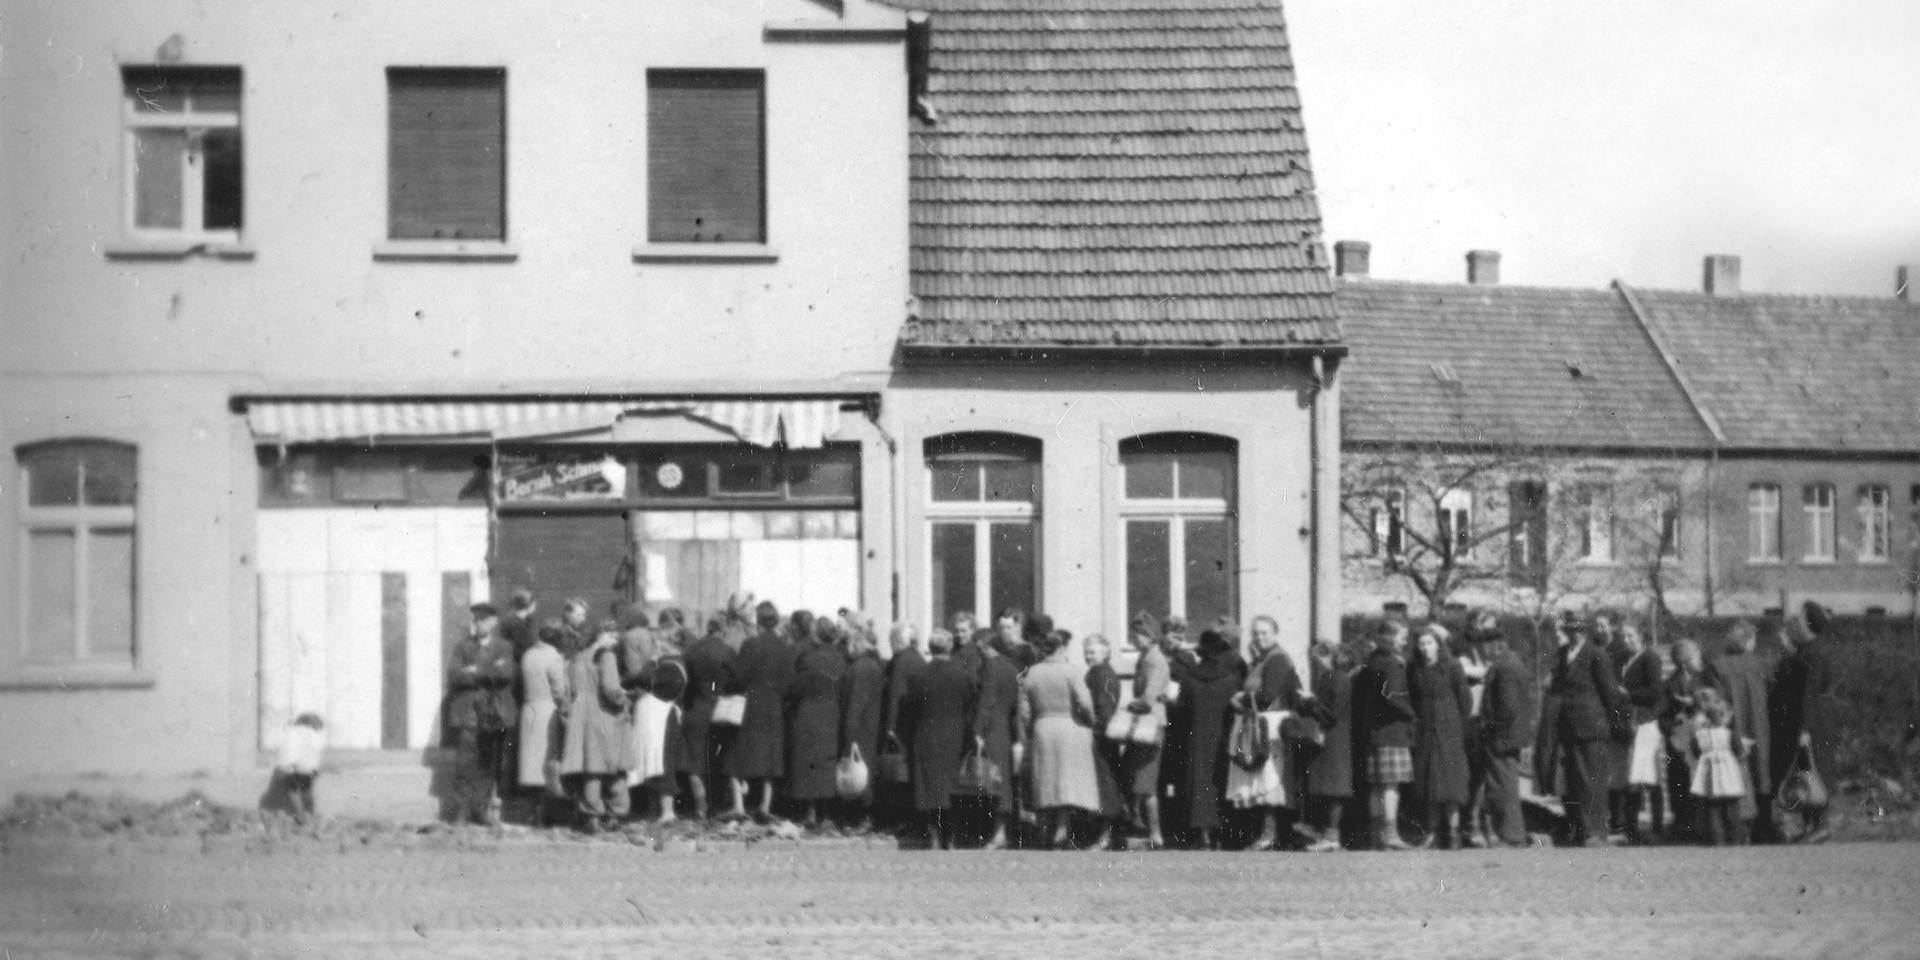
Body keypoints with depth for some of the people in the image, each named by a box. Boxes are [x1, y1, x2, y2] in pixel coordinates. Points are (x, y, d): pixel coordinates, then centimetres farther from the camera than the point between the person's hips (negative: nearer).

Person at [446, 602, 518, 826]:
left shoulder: (504, 648, 11)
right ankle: (461, 813, -5)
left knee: (490, 765, 0)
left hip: (494, 715, 0)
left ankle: (484, 811, 5)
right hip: (467, 713, 0)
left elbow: (507, 672, -8)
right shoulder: (462, 647, 14)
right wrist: (490, 673, -8)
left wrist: (476, 672, -6)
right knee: (465, 764, -7)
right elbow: (454, 675, -2)